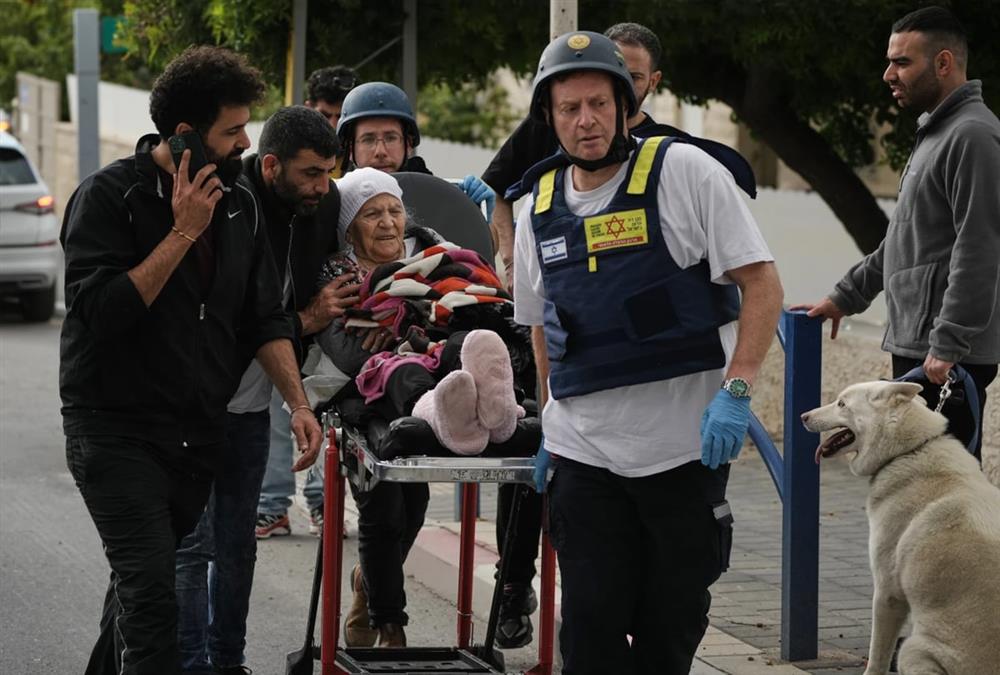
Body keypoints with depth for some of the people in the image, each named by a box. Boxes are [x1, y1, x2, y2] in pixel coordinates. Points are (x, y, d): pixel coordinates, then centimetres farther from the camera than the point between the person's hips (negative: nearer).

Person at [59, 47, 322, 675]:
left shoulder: (239, 199, 7)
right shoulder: (111, 194, -11)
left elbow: (265, 316, 11)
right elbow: (99, 310, -22)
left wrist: (298, 402, -1)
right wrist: (184, 232, -21)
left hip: (200, 430, 6)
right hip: (117, 428, -6)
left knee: (142, 581, 17)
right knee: (151, 591, -16)